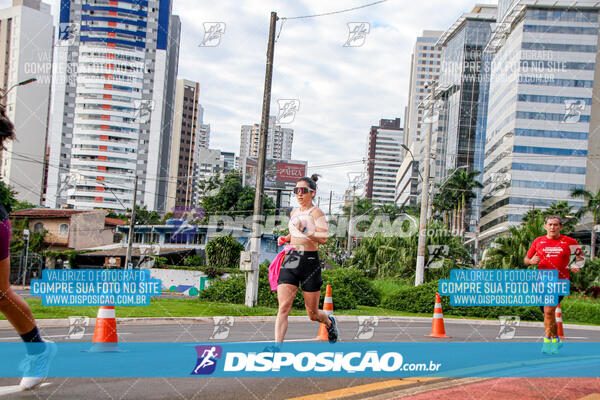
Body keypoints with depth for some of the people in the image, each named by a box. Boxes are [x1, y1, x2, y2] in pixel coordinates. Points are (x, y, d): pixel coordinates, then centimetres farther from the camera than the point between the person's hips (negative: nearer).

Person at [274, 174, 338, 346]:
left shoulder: (316, 212, -5)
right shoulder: (294, 213, 14)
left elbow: (323, 239, -17)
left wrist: (305, 231, -28)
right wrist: (285, 239, 13)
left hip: (310, 262, -5)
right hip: (290, 261, 5)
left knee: (313, 314, 8)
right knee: (283, 307, -13)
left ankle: (330, 322, 41)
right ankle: (277, 345, -17)